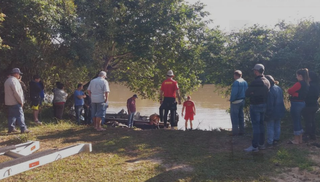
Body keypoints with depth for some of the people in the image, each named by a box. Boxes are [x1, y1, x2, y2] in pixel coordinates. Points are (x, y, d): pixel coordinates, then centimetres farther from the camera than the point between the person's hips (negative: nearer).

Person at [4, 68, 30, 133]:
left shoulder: (7, 80, 16)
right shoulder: (14, 81, -16)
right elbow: (16, 93, -21)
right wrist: (21, 101, -13)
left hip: (9, 102, 9)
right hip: (15, 102, -9)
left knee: (11, 115, 13)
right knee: (20, 115, -6)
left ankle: (11, 128, 17)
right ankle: (23, 128, -6)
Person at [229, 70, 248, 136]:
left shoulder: (236, 82, -17)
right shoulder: (245, 82, 10)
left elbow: (234, 93, -21)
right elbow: (246, 92, 10)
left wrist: (231, 100, -13)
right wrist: (244, 99, 12)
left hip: (236, 101, -8)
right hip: (242, 101, 8)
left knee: (234, 116, -2)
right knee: (241, 116, 15)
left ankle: (235, 131, -1)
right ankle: (241, 131, 19)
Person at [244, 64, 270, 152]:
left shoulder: (255, 82, -22)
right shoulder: (267, 81, 5)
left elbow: (247, 94, -19)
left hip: (255, 106, -8)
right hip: (264, 105, 8)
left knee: (256, 126, -3)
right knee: (261, 124, 16)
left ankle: (254, 146, 1)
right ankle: (261, 144, 23)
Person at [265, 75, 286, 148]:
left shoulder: (270, 91, -25)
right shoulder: (279, 88, 4)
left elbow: (269, 104, -24)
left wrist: (268, 114, -17)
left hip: (273, 113, -9)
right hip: (280, 112, 9)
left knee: (270, 127, 1)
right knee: (277, 126, 19)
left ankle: (270, 143, 6)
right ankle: (276, 139, 31)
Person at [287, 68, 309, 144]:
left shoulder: (299, 83, -20)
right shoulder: (306, 84, 9)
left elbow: (289, 91, -18)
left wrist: (293, 94, 0)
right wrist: (295, 94, 3)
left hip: (296, 104, -9)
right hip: (302, 103, 9)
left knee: (296, 121, -1)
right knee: (298, 121, 17)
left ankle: (296, 140, 7)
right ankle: (300, 139, 24)